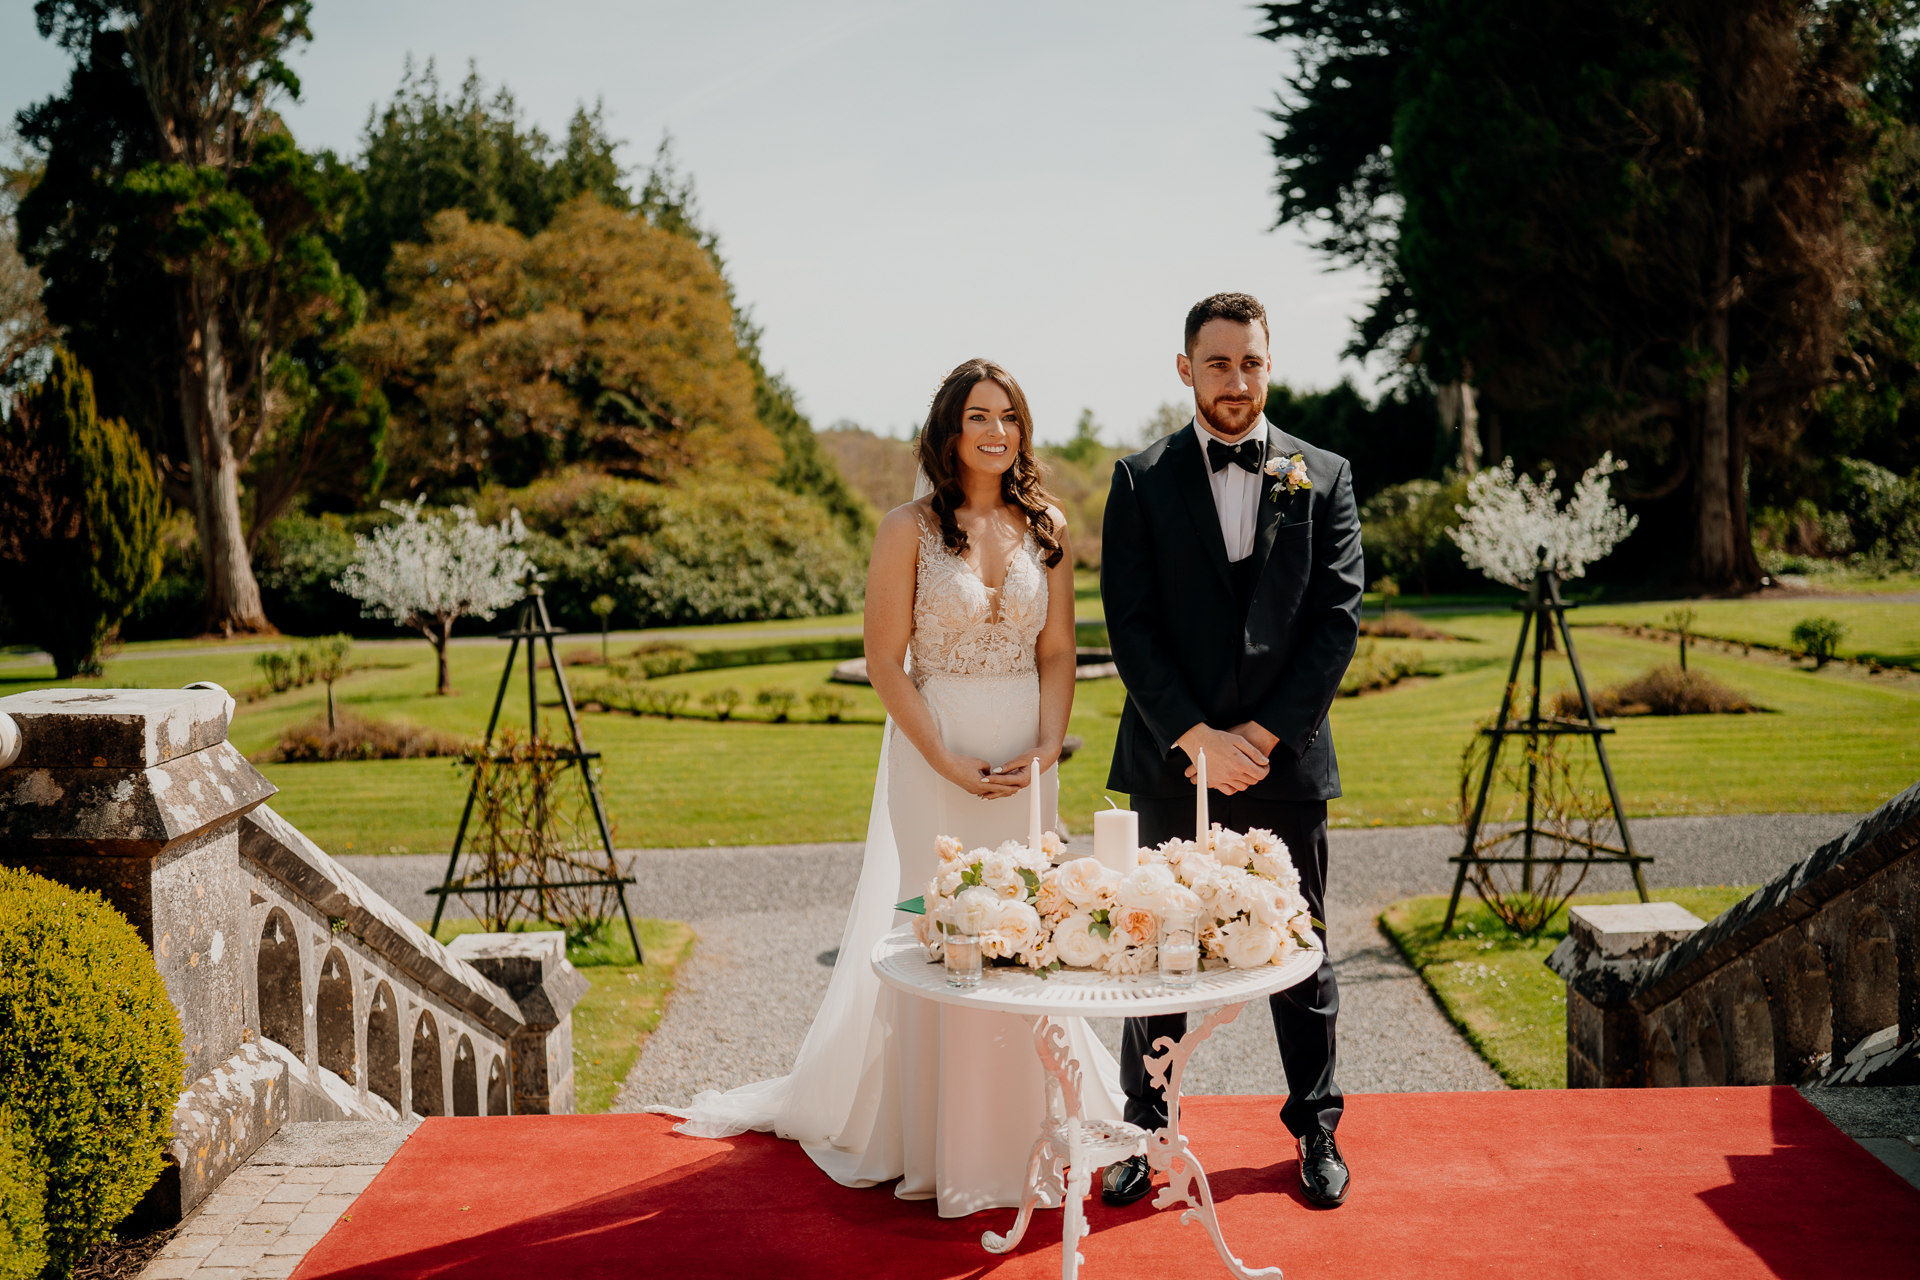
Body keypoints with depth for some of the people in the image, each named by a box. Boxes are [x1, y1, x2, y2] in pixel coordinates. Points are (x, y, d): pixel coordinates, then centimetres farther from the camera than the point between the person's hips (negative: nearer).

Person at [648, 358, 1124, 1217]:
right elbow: (886, 665, -7)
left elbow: (1058, 654, 6)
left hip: (1026, 756, 3)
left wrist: (1044, 748, -8)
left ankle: (1016, 1124, 27)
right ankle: (924, 1138, 18)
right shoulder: (909, 529, -5)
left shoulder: (1048, 528, 5)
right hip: (933, 751, -3)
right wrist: (953, 766, -13)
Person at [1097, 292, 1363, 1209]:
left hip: (1286, 761, 1)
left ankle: (1316, 1127, 28)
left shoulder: (1324, 478, 5)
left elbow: (1339, 618, -1)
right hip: (1173, 760, -1)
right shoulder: (1142, 480, 2)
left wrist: (1263, 734, -10)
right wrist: (1196, 738, -13)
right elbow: (1129, 624, -4)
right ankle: (1145, 1131, 22)